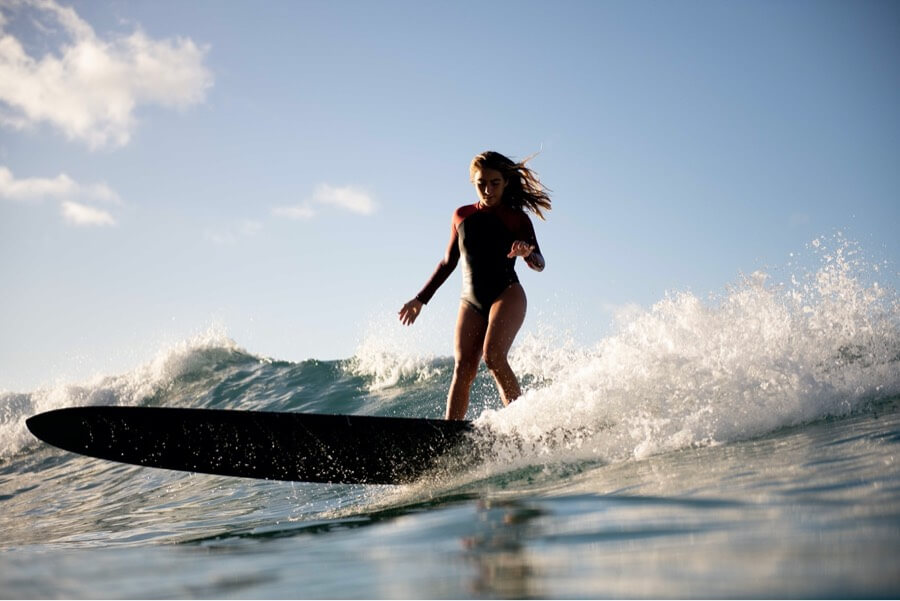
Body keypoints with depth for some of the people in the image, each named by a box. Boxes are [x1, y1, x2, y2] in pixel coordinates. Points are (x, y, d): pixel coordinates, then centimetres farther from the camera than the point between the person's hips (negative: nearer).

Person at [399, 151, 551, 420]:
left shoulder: (516, 218, 6)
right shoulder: (461, 216, 15)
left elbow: (539, 264, -2)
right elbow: (448, 262, 23)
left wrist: (528, 253, -26)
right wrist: (421, 299, 22)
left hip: (507, 294, -3)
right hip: (471, 302, 3)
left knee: (493, 355, -27)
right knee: (462, 369, -12)